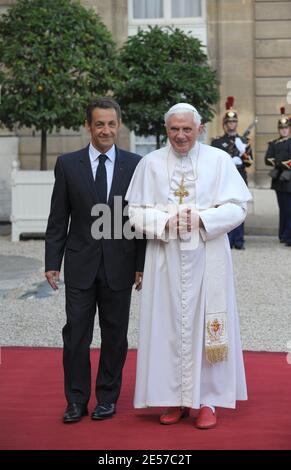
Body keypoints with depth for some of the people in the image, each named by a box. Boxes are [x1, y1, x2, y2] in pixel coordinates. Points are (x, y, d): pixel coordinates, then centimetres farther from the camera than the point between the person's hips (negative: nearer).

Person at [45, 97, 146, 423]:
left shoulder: (134, 165, 0)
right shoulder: (68, 164, 1)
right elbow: (58, 219, 2)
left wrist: (141, 263, -1)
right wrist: (52, 262, -1)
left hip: (120, 263, 0)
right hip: (80, 262, 0)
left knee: (114, 334, 9)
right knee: (76, 333, 3)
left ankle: (108, 397, 24)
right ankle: (76, 400, 16)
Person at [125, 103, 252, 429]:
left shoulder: (219, 160, 3)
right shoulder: (150, 163, 6)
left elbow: (237, 207, -1)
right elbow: (136, 211, 4)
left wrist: (201, 218, -15)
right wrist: (166, 221, -13)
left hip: (207, 258, -1)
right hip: (165, 258, 1)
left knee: (206, 324, 1)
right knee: (169, 325, 3)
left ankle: (207, 399, 13)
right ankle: (175, 398, 15)